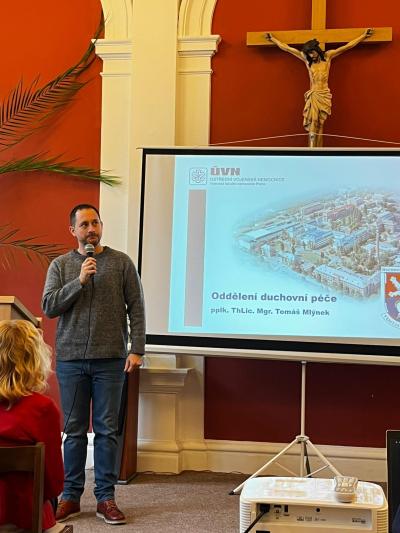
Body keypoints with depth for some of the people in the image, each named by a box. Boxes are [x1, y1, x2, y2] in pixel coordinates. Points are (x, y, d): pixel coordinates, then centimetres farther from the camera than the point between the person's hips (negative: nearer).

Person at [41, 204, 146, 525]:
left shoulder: (121, 262, 4)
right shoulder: (61, 265, 8)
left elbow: (136, 308, 1)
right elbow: (49, 307, -2)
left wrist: (136, 349, -7)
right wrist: (79, 281, -12)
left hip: (110, 360, -1)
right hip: (71, 360, 1)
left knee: (107, 430, 3)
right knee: (74, 431, 6)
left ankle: (106, 498, 11)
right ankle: (71, 497, 15)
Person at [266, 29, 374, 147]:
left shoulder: (328, 56, 3)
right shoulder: (306, 59, 4)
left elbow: (348, 46, 6)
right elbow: (286, 48, 10)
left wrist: (364, 35, 7)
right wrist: (272, 38, 15)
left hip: (324, 96, 0)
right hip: (313, 96, 0)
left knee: (319, 125, 1)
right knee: (312, 125, -9)